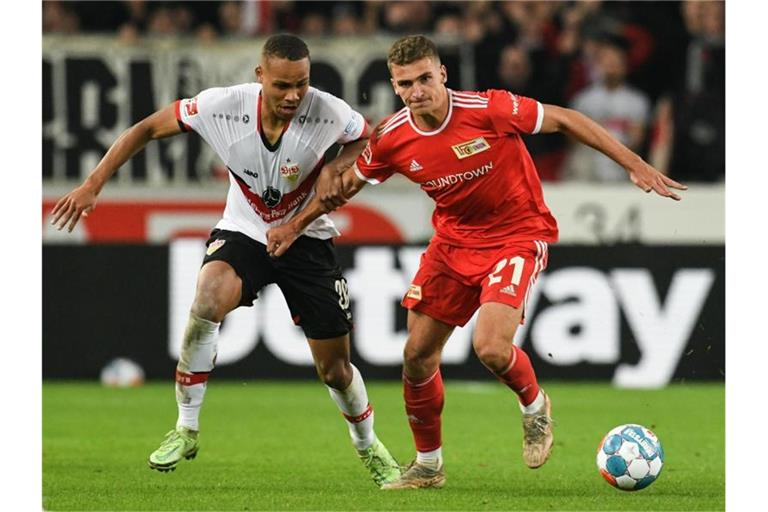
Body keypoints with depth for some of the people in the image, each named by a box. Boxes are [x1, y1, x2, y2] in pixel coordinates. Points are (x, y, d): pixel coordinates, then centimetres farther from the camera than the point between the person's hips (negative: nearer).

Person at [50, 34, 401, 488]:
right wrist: (93, 185, -11)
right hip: (242, 231, 0)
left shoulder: (328, 113, -22)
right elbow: (148, 129, -8)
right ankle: (186, 428, -20)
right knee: (209, 296, -34)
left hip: (306, 238, 0)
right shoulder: (223, 106, -22)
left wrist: (335, 168, -19)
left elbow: (370, 139, 1)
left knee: (335, 368, 4)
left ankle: (368, 446, 36)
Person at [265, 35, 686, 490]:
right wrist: (296, 226, 15)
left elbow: (565, 120, -14)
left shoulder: (487, 110, -24)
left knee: (491, 347, -24)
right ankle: (428, 465, 26)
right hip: (453, 241, 5)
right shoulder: (392, 140, -11)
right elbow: (349, 181, 10)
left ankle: (535, 406, 11)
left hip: (518, 235, -5)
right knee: (418, 354, 5)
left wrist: (636, 166, -15)